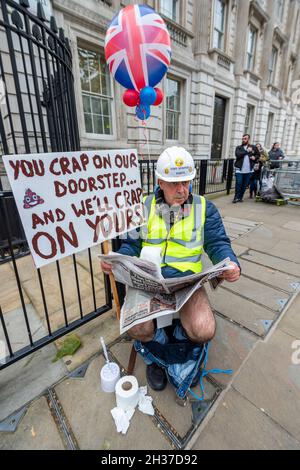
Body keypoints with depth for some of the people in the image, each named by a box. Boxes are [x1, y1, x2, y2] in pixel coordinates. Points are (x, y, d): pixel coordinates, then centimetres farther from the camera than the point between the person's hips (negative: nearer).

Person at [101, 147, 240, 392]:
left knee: (204, 332, -21)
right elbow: (131, 245, 6)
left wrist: (232, 264, -18)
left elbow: (218, 243, 4)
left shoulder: (205, 208, 4)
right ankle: (158, 346, 17)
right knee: (137, 328, -23)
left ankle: (183, 338, 20)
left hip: (188, 280, 1)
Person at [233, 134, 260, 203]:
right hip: (239, 169, -2)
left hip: (249, 170, 2)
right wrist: (247, 151, -12)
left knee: (245, 185, 6)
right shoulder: (238, 147, 6)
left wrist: (255, 157, -1)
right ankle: (236, 197, 5)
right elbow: (238, 154, -13)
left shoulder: (253, 147, 10)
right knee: (238, 184, -6)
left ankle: (240, 197, 17)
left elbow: (258, 155, 19)